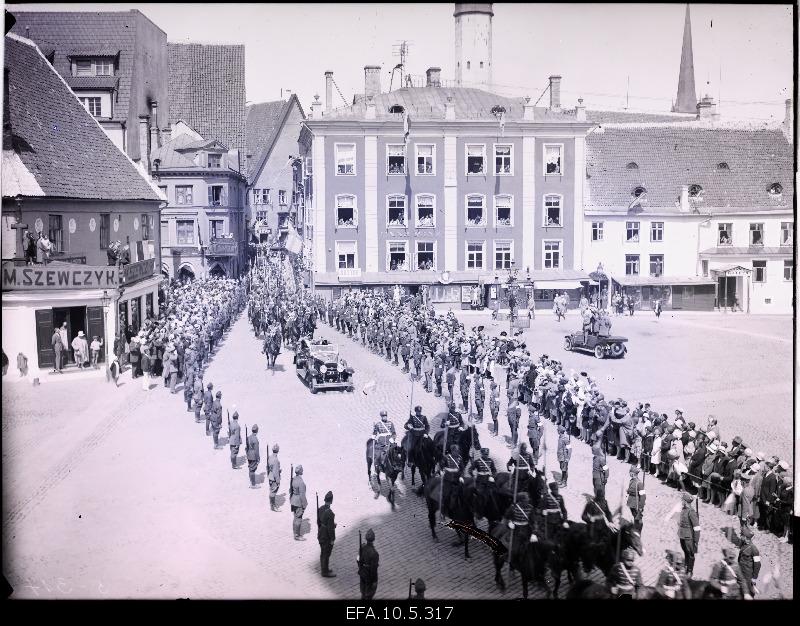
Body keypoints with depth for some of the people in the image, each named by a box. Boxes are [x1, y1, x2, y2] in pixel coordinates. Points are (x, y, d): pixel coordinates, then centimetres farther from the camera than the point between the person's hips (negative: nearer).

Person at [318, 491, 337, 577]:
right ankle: (325, 572, 22)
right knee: (326, 554, 8)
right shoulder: (329, 513, -30)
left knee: (323, 553, 22)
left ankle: (323, 569, 38)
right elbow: (330, 527, -24)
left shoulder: (320, 509, -5)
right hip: (327, 538, -8)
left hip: (321, 535, 8)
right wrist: (332, 539, -13)